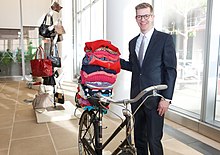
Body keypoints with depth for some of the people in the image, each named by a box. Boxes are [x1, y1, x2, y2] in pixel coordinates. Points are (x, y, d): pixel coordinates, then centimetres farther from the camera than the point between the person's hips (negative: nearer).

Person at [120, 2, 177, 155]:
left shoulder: (165, 39, -4)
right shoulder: (133, 42, 14)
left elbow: (171, 70, -8)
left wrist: (166, 98, -13)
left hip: (155, 99, -5)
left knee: (154, 140, 0)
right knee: (139, 138, 15)